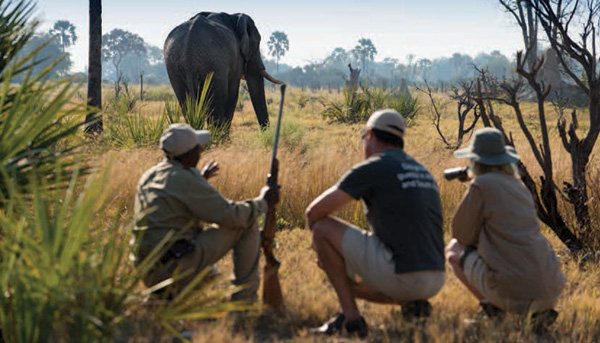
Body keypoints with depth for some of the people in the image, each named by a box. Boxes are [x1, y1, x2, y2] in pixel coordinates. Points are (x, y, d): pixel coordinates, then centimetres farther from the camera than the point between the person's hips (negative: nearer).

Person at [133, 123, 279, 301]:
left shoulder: (148, 176, 13)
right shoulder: (187, 180, -13)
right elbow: (231, 216, -13)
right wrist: (263, 201, 5)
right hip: (176, 267, -9)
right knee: (246, 224, 1)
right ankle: (245, 296, 7)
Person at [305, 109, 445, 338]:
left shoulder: (372, 168, -4)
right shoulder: (423, 173, 20)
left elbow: (314, 212, -3)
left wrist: (321, 247, 18)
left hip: (399, 274, -8)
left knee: (322, 228, 3)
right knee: (350, 282, 31)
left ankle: (351, 317, 0)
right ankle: (412, 303, 7)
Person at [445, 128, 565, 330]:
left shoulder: (481, 185, -3)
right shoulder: (519, 187, 19)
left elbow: (461, 235, 3)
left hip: (512, 290, -6)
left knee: (453, 249, 16)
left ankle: (489, 305, 2)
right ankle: (542, 308, 13)